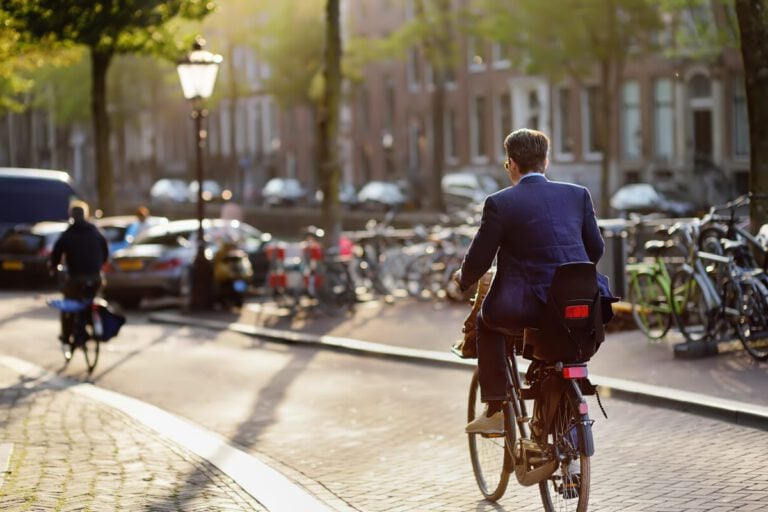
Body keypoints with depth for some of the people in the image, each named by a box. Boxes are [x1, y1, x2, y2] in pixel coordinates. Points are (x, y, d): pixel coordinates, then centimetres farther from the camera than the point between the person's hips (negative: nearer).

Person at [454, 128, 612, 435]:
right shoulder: (577, 194, 9)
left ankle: (495, 412, 20)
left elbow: (478, 260, 1)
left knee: (486, 321, 26)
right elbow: (596, 250, 17)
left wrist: (463, 279, 24)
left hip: (533, 307, -4)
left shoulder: (499, 203, -3)